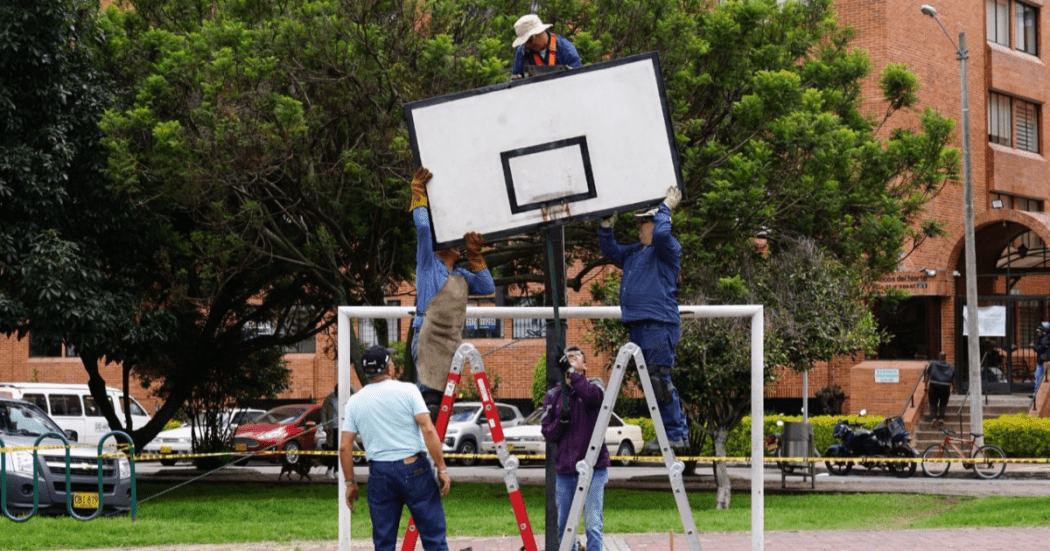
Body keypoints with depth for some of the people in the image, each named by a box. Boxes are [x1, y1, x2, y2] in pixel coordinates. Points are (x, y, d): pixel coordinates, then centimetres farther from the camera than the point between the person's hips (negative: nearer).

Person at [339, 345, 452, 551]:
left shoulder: (354, 402, 7)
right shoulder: (407, 391, -2)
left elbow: (344, 446, 5)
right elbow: (428, 430, -10)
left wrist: (350, 482, 14)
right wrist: (442, 468, -6)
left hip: (379, 473, 3)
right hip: (414, 469, -3)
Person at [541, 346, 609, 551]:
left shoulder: (593, 385, 5)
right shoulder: (553, 395, 12)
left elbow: (596, 396, -20)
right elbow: (547, 432, 7)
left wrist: (573, 374, -22)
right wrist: (560, 421, -12)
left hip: (593, 467, -3)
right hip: (564, 470, 3)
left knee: (593, 525, -9)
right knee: (563, 526, 10)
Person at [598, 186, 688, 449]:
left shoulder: (667, 249, -3)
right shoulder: (634, 252, 22)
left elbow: (661, 233, -23)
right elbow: (610, 251, 31)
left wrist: (666, 207, -9)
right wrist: (606, 225, 18)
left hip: (659, 325, -9)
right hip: (638, 326, 9)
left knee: (659, 380, -13)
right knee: (653, 383, 10)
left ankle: (676, 435, -9)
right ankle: (677, 433, 15)